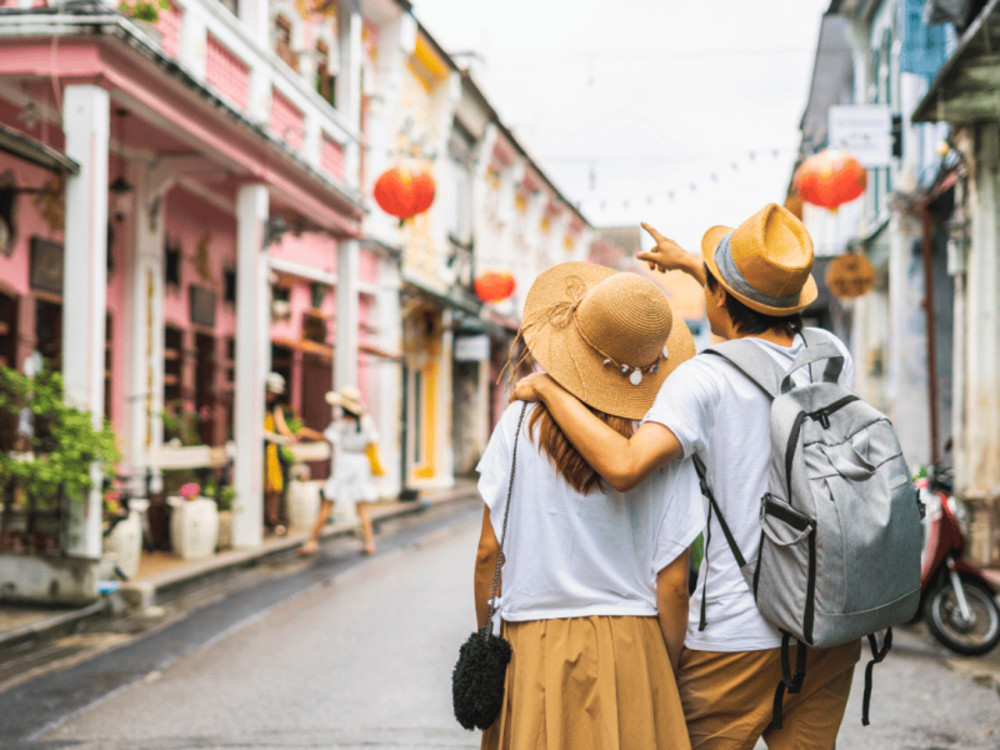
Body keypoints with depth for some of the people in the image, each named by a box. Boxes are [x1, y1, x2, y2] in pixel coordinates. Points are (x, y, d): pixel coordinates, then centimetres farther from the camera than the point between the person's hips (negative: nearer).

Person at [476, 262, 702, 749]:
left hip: (531, 645, 1)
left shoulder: (520, 423, -5)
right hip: (628, 645, -1)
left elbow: (489, 551, -2)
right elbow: (672, 584, -5)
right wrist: (668, 677, 8)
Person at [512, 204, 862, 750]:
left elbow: (624, 466, -29)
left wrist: (548, 388, -15)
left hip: (738, 636, -5)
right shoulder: (833, 357, 2)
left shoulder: (706, 379, -16)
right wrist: (692, 265, 37)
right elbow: (775, 326, 26)